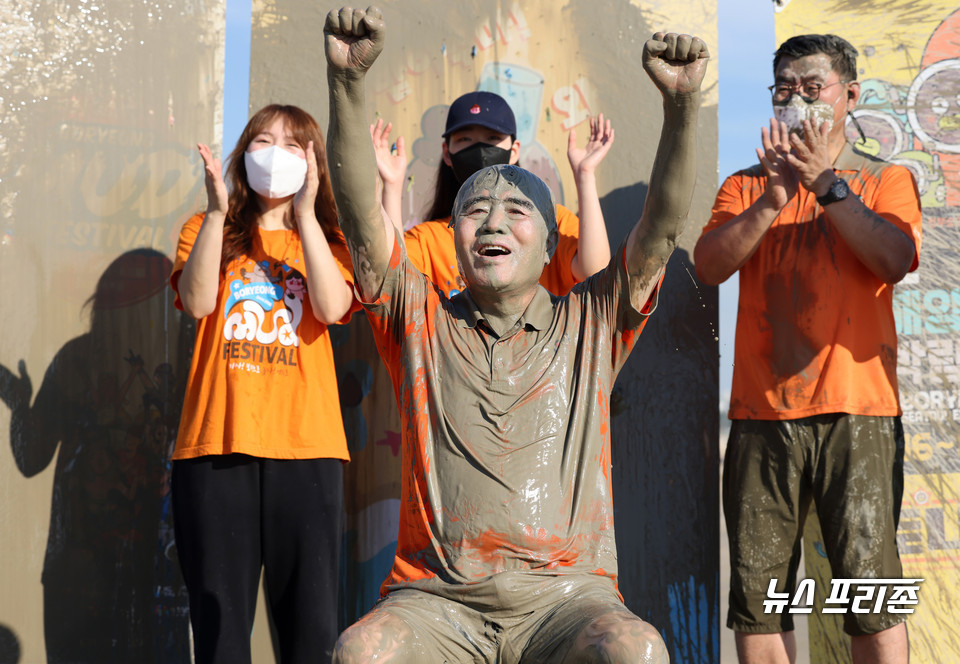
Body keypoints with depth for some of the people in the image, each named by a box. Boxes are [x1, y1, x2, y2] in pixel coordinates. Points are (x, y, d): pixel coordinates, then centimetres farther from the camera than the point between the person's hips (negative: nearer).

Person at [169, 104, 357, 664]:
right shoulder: (208, 231, 15)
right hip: (217, 445, 0)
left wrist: (305, 213, -8)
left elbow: (332, 308, -7)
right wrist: (217, 212, -9)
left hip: (305, 446, 0)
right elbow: (198, 302, -5)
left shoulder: (326, 240, 15)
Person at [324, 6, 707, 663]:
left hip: (567, 590, 0)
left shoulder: (590, 326, 14)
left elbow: (664, 222, 4)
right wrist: (348, 80, -11)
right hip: (434, 598, 0)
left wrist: (683, 100, -10)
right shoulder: (423, 322, 14)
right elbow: (362, 214, 2)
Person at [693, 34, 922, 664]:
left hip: (857, 411, -2)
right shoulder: (746, 185, 17)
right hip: (762, 413, 2)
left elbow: (894, 260, -8)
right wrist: (771, 202, -13)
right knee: (758, 593, 2)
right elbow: (709, 265, 0)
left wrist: (828, 183, -11)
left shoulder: (887, 180, 12)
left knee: (871, 583, -6)